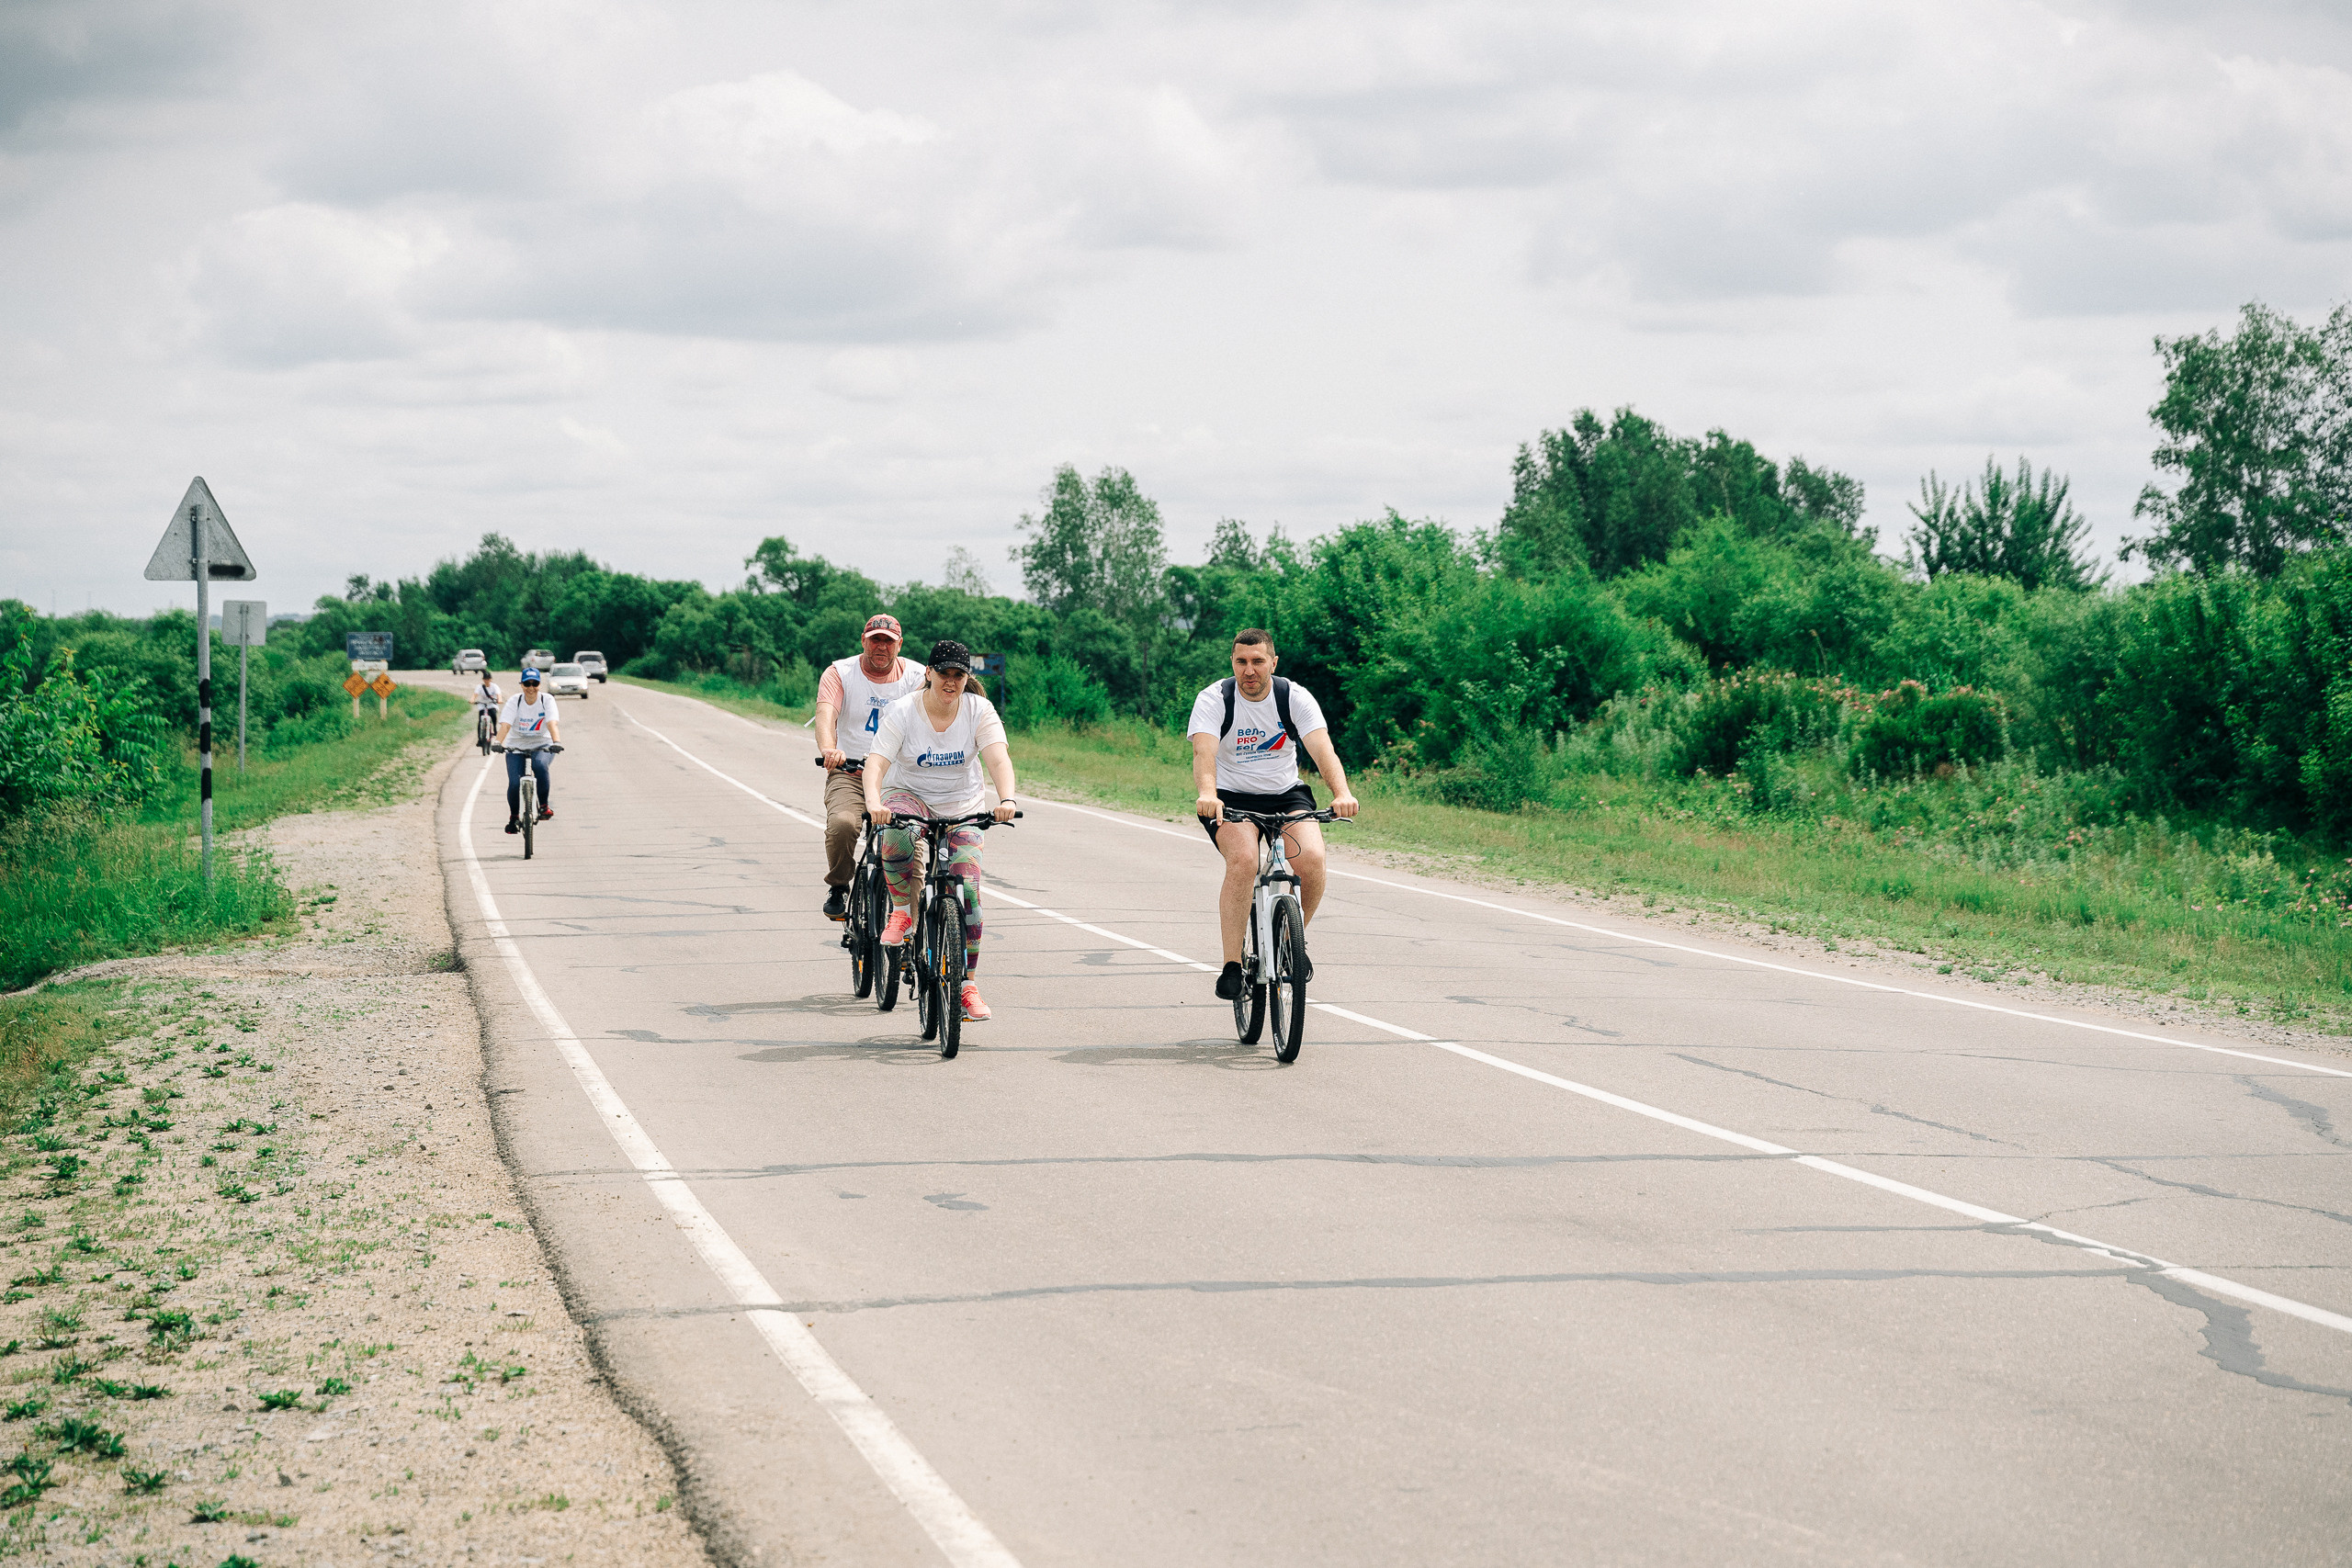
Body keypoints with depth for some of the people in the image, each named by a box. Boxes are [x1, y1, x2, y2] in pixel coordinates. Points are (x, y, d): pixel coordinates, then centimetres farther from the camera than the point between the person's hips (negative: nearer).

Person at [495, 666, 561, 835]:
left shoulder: (547, 701, -8)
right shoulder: (514, 701, -8)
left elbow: (551, 724, -22)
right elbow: (505, 725, -20)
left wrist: (556, 742, -41)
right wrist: (498, 743, -38)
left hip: (541, 746, -1)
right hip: (516, 747, 1)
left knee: (540, 765, -35)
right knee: (514, 783, -16)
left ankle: (544, 805, -16)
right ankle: (514, 817, 11)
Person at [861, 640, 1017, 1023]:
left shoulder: (979, 710, -11)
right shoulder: (902, 711, -15)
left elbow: (998, 759, -25)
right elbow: (877, 762, -24)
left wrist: (1006, 800, -45)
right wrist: (873, 802, -45)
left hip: (963, 808, 2)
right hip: (908, 795, -2)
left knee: (967, 890, -13)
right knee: (898, 830, -39)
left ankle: (967, 986, -3)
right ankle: (903, 911, -17)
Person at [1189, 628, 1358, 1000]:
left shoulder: (1296, 697, -10)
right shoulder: (1213, 699, -14)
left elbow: (1323, 749, -24)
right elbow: (1203, 751, -30)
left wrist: (1342, 793, -44)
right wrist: (1207, 794, -51)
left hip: (1286, 795, 2)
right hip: (1231, 798, -2)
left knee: (1311, 858, -25)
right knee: (1243, 859, -32)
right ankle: (1232, 965, -24)